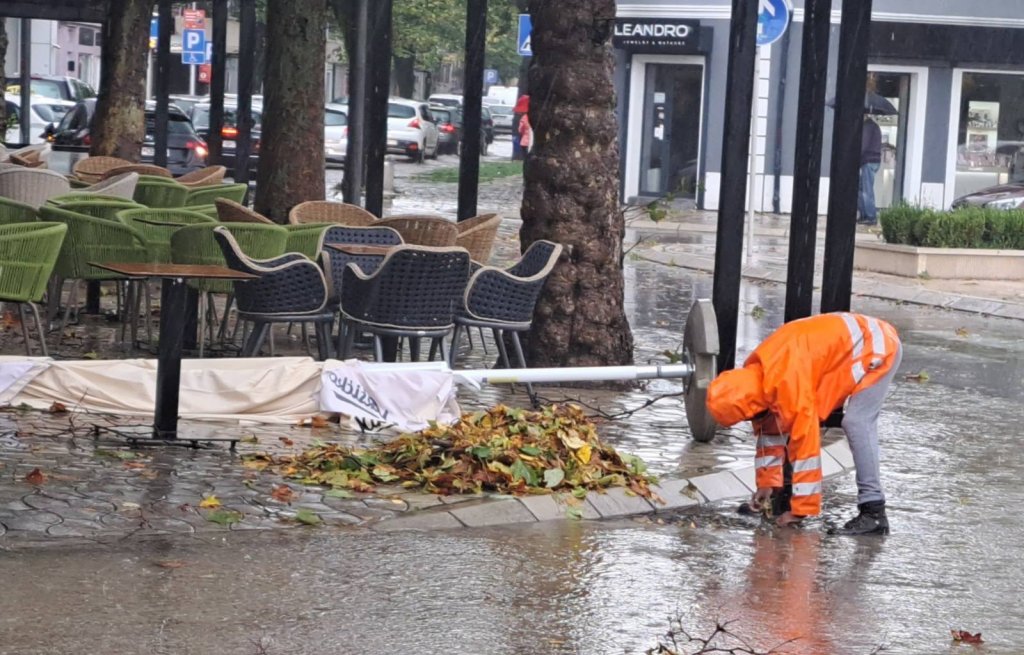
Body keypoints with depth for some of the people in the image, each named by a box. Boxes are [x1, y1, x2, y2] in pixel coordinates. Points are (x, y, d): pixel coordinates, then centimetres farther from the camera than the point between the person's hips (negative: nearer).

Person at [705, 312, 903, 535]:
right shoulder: (753, 376, -5)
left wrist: (801, 509, -24)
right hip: (844, 346, 10)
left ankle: (873, 513, -27)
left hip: (877, 346, -10)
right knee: (795, 420, 6)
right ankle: (786, 496, 14)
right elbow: (770, 430, 10)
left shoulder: (788, 381, -33)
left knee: (856, 423, -25)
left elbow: (805, 440, -30)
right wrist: (767, 483, 11)